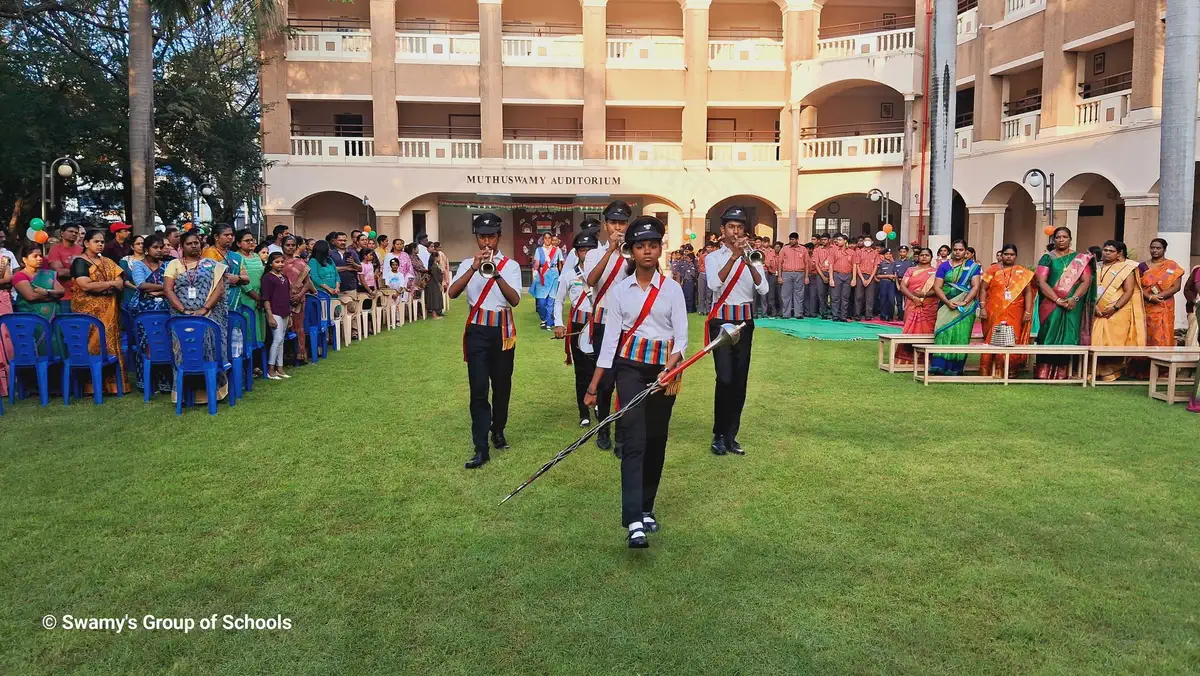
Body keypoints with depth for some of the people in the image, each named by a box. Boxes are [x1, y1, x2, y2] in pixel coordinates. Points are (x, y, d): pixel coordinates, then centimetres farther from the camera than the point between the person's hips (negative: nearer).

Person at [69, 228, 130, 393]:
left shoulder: (108, 262, 17)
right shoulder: (80, 262, -3)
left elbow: (120, 283, 7)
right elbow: (85, 285, -16)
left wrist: (98, 286, -10)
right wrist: (110, 283, -7)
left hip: (108, 310, 6)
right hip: (88, 310, -6)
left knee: (110, 343, 2)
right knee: (93, 344, -8)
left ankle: (112, 382, 4)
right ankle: (92, 384, -5)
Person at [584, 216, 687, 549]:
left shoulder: (672, 289, 3)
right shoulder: (619, 290, 2)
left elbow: (681, 336, -3)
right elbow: (610, 338, 2)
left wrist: (670, 370, -22)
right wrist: (593, 386, 0)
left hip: (664, 368, 2)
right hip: (630, 366, -2)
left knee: (656, 441, 8)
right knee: (634, 441, -13)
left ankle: (646, 509, 24)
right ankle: (634, 523, -19)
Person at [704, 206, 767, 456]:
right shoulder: (714, 257, 3)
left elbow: (763, 289, -7)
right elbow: (714, 284, -17)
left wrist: (749, 262, -20)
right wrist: (734, 257, -24)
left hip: (745, 322, 3)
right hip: (721, 321, -3)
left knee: (740, 381, 4)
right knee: (725, 379, -12)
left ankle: (730, 435, 13)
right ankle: (719, 435, 2)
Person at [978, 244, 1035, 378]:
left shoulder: (1023, 273, 8)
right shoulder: (993, 269, 5)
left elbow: (1028, 292, 5)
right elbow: (983, 288, 2)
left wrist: (1028, 311, -4)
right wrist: (982, 308, -7)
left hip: (1014, 313, 1)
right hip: (994, 312, -1)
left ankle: (1009, 371, 6)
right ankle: (988, 371, 9)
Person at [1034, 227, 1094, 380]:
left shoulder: (1081, 258, 9)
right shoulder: (1047, 258, 4)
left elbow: (1086, 281, 1)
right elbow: (1041, 282, -6)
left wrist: (1074, 298, -16)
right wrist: (1057, 300, -16)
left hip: (1072, 307, 2)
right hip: (1051, 305, -1)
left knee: (1068, 338, 0)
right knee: (1049, 337, -4)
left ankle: (1062, 375, 2)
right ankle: (1044, 374, -4)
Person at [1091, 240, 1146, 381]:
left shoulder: (1126, 268, 0)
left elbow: (1129, 292, -7)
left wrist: (1114, 308, -16)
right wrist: (1094, 306, -7)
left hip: (1118, 313, -4)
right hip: (1099, 313, 4)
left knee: (1115, 343, -4)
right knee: (1098, 343, 2)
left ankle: (1112, 373, 2)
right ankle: (1099, 372, 8)